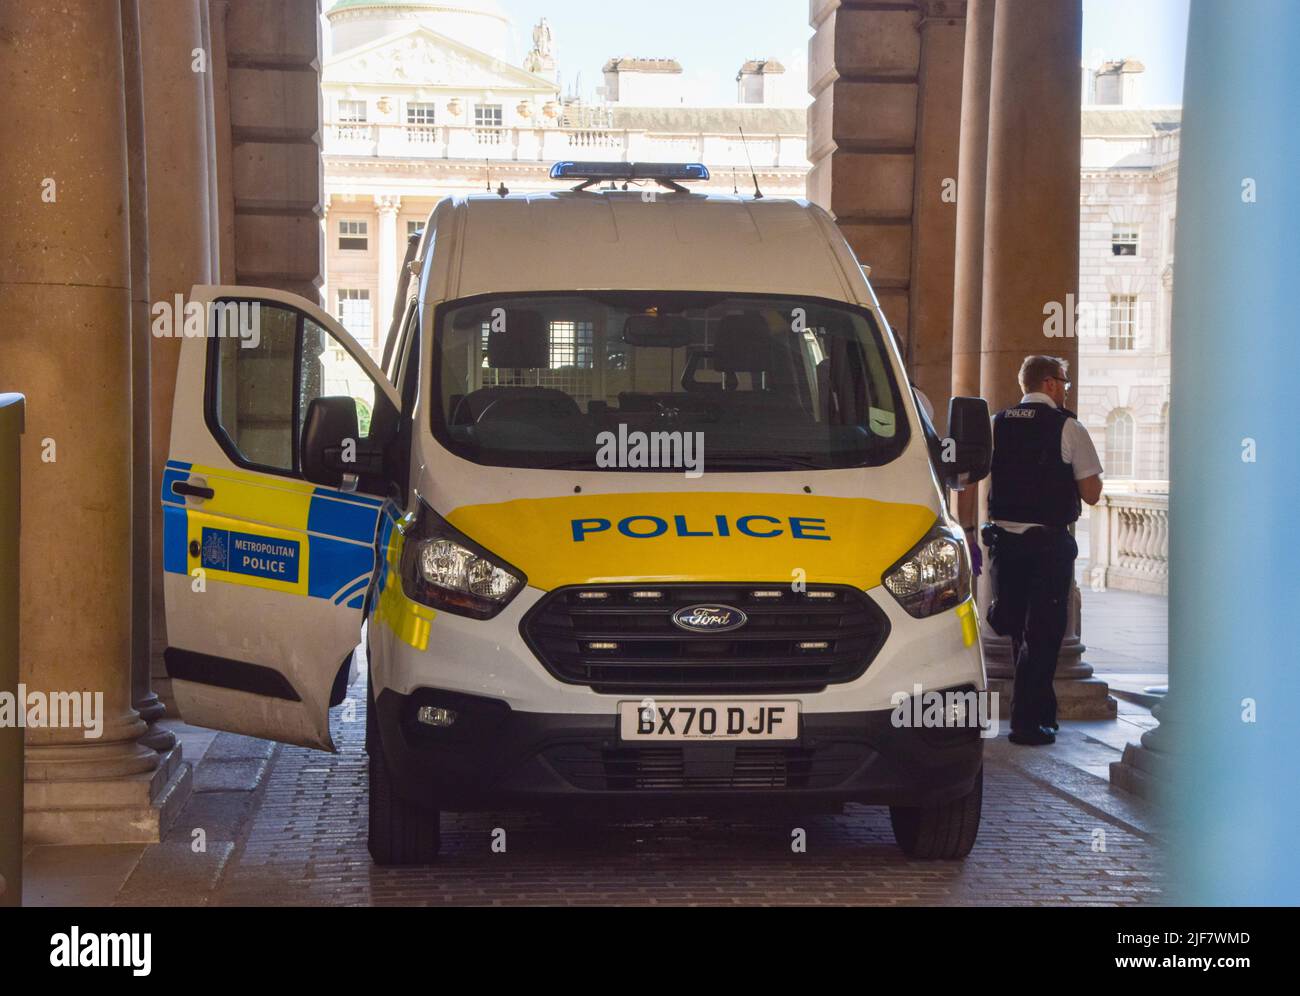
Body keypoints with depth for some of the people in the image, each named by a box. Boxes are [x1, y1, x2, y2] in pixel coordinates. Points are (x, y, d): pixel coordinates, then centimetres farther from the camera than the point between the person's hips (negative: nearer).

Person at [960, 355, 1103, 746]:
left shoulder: (995, 425, 8)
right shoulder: (1068, 427, -5)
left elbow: (967, 479, 3)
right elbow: (1091, 493, -5)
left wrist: (968, 532, 9)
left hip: (1004, 540, 5)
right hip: (1049, 544, -5)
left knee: (1019, 631, 17)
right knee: (1042, 633, 1)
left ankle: (1041, 710, 29)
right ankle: (1027, 722, -2)